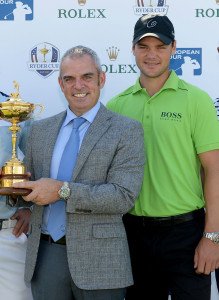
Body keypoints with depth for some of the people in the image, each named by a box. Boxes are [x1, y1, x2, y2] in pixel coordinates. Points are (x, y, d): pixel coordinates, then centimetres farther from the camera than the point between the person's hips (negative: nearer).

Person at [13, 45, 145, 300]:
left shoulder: (126, 130, -4)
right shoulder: (40, 129, 11)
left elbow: (124, 196, -13)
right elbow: (29, 184, 15)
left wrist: (63, 190, -19)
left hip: (98, 259, -3)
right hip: (45, 254, 4)